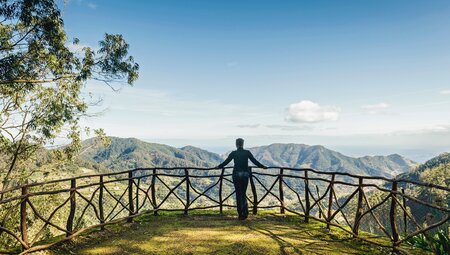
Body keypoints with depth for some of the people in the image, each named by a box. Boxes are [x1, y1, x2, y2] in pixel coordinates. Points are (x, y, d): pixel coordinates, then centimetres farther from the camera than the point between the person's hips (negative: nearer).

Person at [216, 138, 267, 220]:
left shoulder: (234, 153, -2)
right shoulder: (247, 152, 0)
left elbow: (226, 162, 3)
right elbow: (255, 161, 4)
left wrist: (219, 166, 19)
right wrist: (262, 166, 17)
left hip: (236, 174, -1)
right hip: (245, 174, 1)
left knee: (238, 194, 8)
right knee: (243, 193, 13)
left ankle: (240, 214, 8)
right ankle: (245, 211, -4)